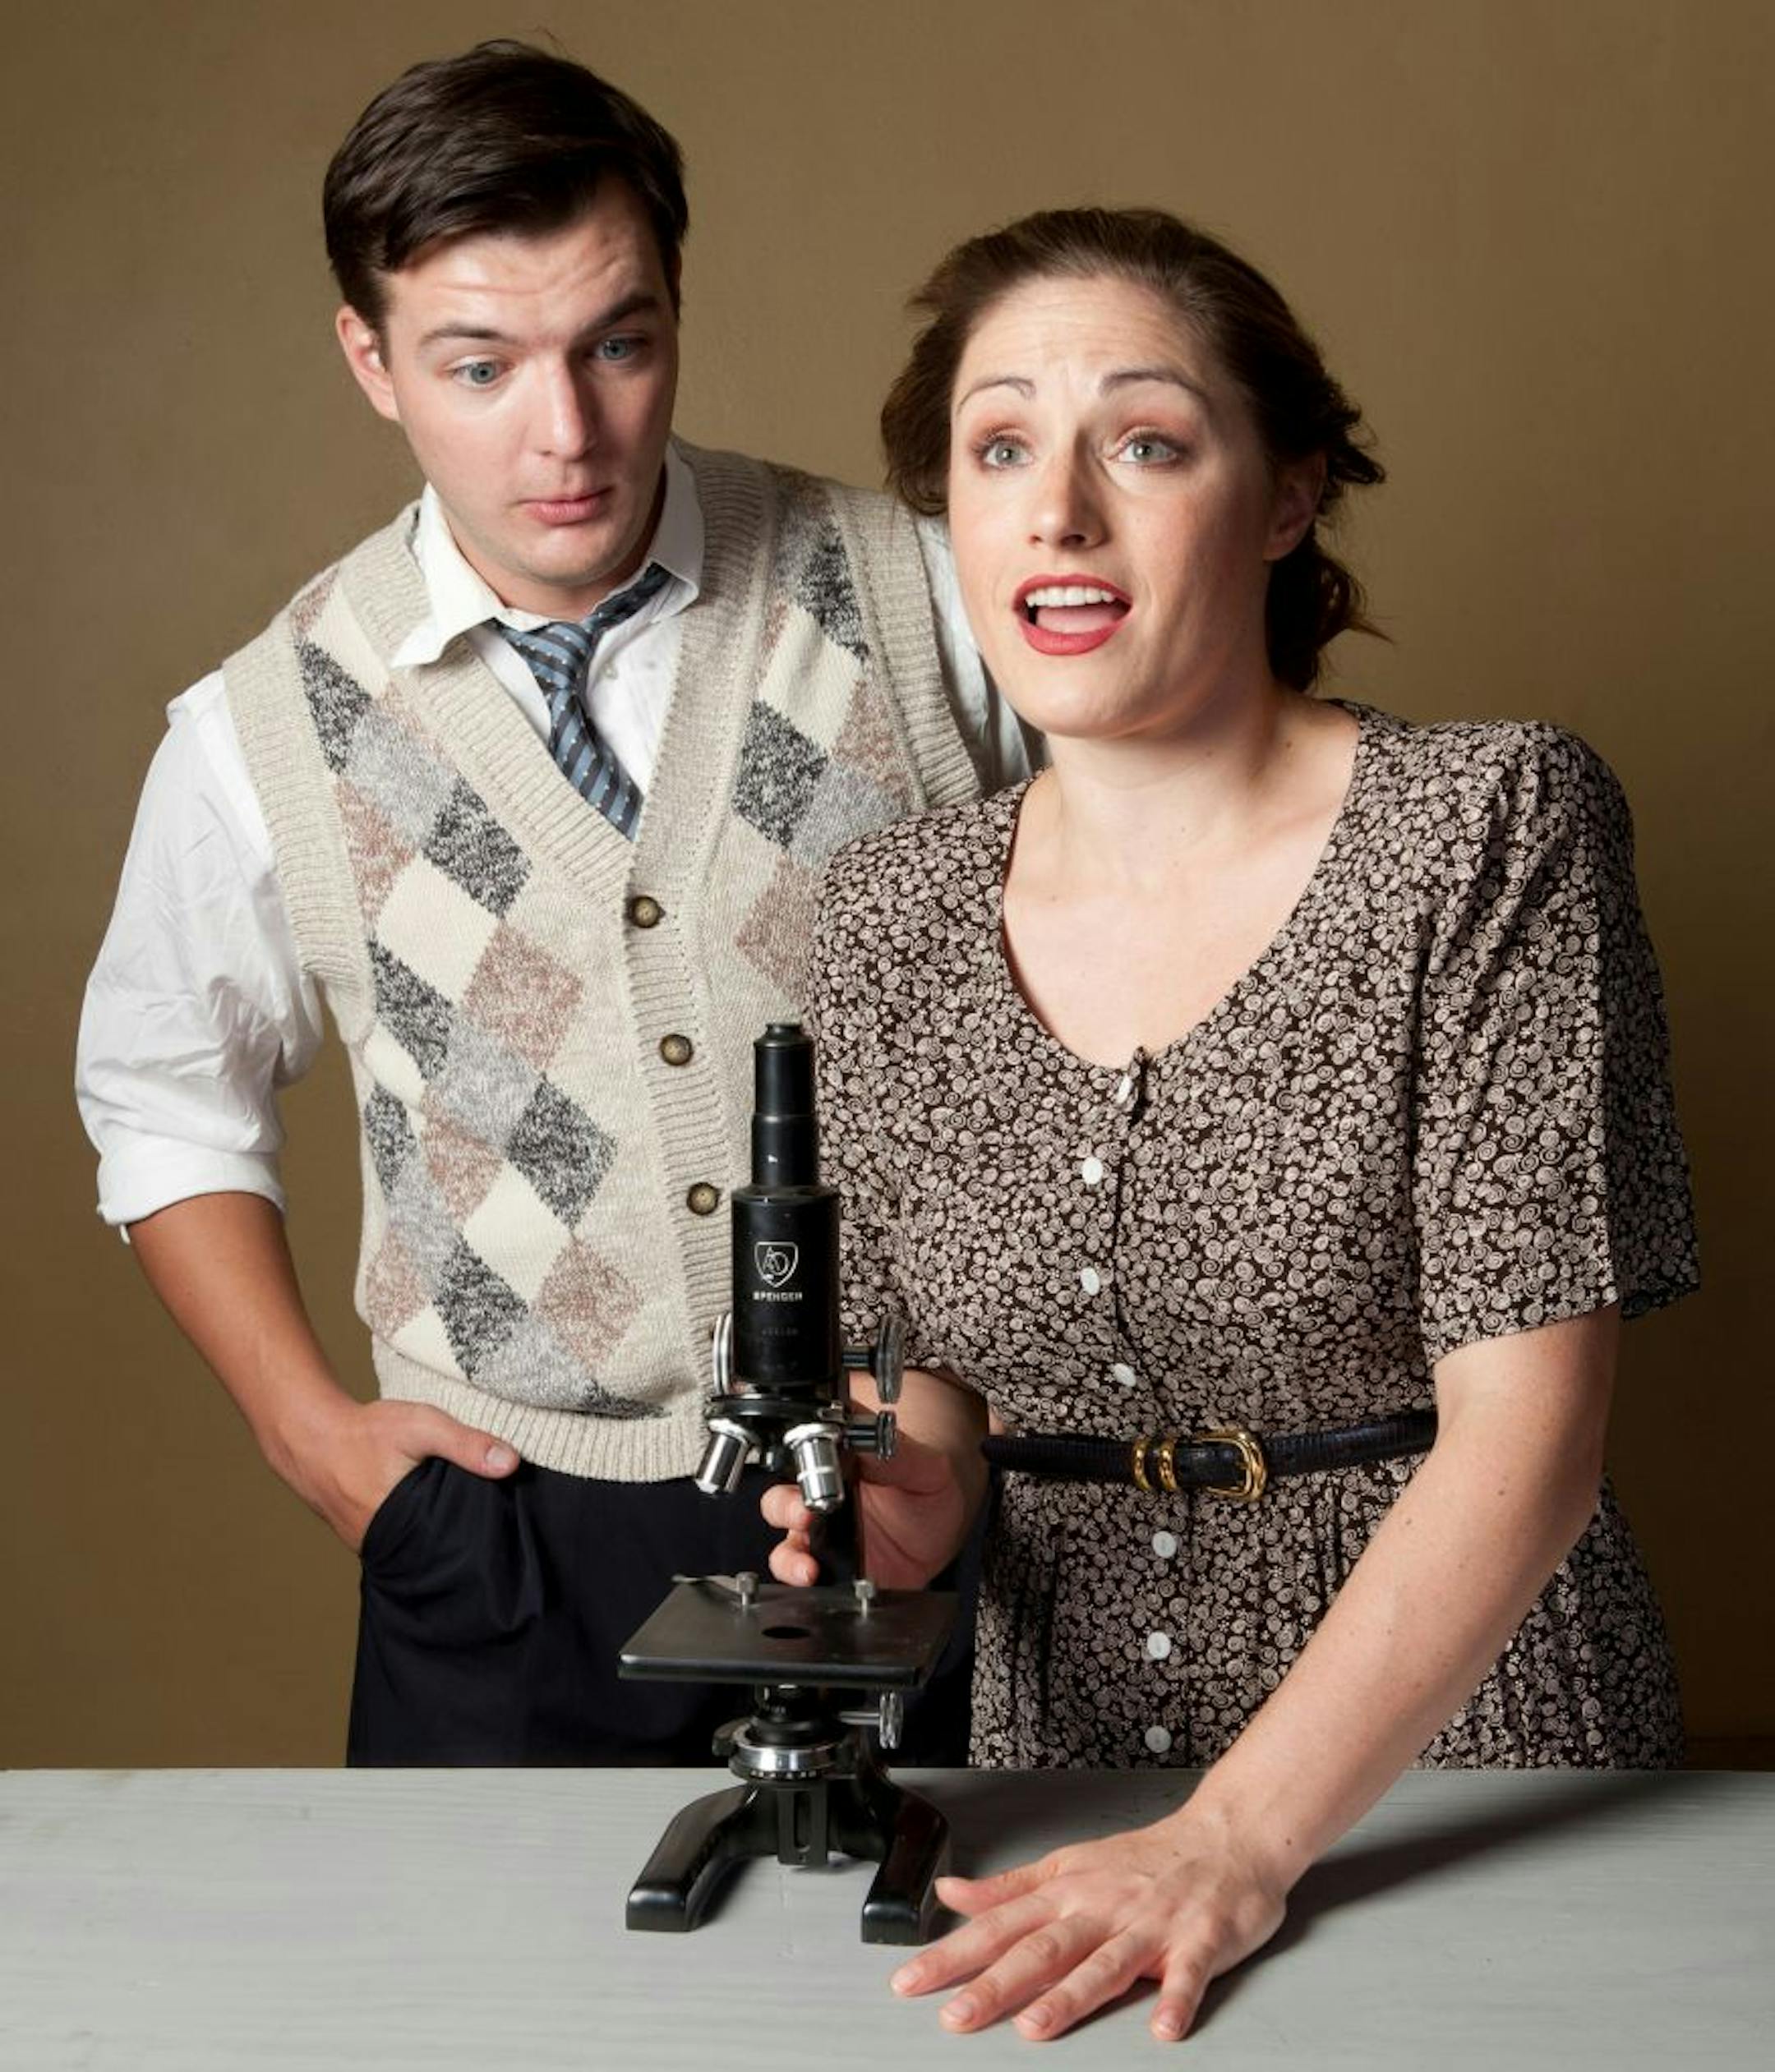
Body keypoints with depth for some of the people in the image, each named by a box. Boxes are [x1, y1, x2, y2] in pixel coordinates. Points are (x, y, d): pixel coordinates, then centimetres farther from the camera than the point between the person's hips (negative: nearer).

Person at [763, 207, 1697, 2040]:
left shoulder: (1490, 830, -13)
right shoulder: (888, 916, -2)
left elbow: (1523, 1422, -18)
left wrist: (1239, 1840, -25)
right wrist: (913, 1490, -11)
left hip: (1458, 1723, -3)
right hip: (1061, 1744, 4)